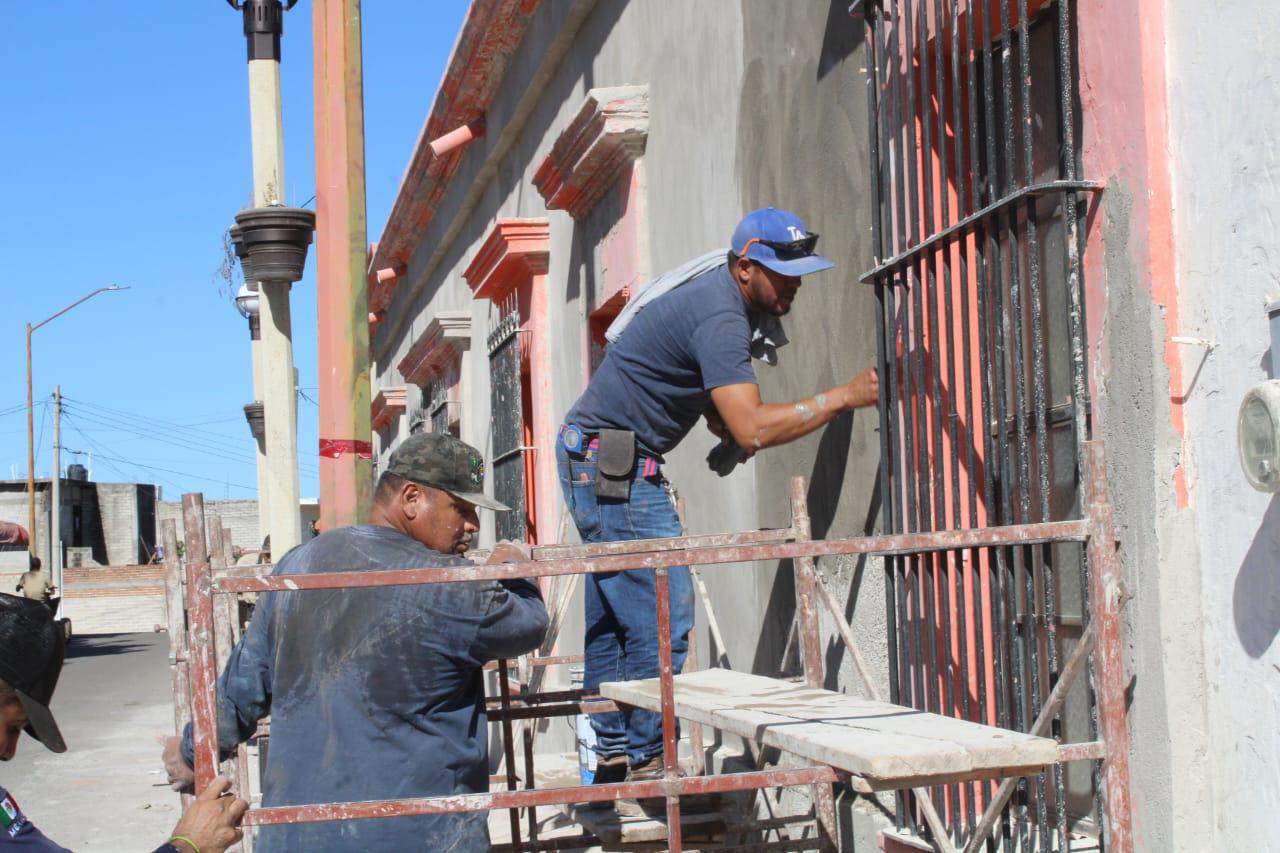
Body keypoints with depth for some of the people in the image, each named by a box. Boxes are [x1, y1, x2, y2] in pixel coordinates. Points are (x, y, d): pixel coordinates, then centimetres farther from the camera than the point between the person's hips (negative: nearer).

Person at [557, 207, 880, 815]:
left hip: (593, 460, 11)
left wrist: (730, 432, -2)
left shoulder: (732, 302, 11)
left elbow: (717, 402, 20)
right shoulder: (719, 316, -22)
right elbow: (752, 429, -30)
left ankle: (613, 759, 21)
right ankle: (646, 774, -5)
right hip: (613, 464, -11)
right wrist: (845, 397, -25)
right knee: (662, 617, -10)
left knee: (612, 615, 13)